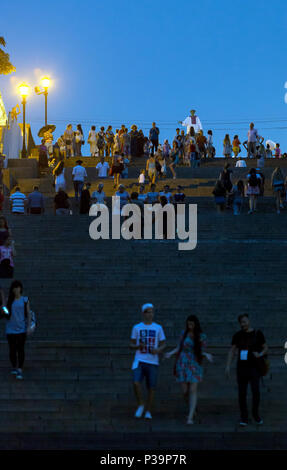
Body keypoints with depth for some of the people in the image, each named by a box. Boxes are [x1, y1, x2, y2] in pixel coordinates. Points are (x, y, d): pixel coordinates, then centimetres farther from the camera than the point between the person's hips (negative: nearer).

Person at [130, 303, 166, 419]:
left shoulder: (158, 328, 7)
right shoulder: (136, 328, 6)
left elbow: (163, 344, 10)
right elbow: (131, 345, 9)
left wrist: (158, 350, -12)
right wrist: (138, 346, -13)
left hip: (153, 362, 1)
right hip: (139, 361, -1)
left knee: (151, 387, 0)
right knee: (136, 383, -20)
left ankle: (148, 411, 15)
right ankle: (140, 405, 2)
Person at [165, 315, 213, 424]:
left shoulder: (202, 336, 0)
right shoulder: (184, 333, 3)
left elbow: (202, 352, 3)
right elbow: (179, 348, 5)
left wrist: (207, 355, -18)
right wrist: (171, 353, -12)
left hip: (195, 366, -1)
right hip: (182, 365, 1)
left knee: (193, 391, -10)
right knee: (185, 392, 2)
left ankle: (190, 417, -11)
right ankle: (192, 408, 32)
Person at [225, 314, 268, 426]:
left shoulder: (258, 333, 0)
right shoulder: (237, 335, 4)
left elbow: (265, 348, 8)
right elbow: (232, 351, 4)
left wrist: (260, 354, -14)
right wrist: (228, 366, -6)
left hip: (254, 367, -2)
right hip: (241, 367, 2)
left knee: (256, 392, -13)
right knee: (242, 394, -2)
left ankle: (255, 414, 11)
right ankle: (244, 418, 10)